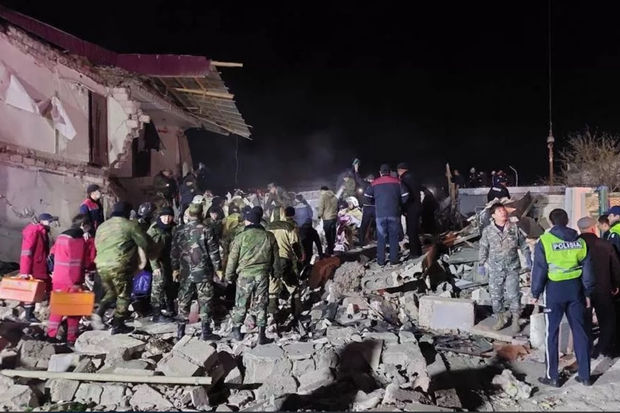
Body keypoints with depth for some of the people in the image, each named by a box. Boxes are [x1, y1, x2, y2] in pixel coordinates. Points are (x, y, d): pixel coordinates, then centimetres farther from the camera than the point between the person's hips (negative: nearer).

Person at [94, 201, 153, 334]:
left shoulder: (101, 227, 16)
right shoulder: (130, 225, -4)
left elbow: (97, 245, 19)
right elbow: (145, 243, -2)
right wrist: (147, 251, 19)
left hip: (101, 266, 6)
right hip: (120, 266, -6)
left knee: (111, 292, 24)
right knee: (123, 295, 7)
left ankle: (99, 313, 5)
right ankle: (117, 325, 9)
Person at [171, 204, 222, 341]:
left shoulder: (179, 231, 1)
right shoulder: (206, 230, -11)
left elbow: (174, 252, 7)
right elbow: (213, 251, -9)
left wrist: (175, 268, 19)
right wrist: (218, 268, 1)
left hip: (186, 272, 3)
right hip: (204, 272, -3)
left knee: (184, 301, 13)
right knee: (205, 301, 6)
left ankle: (180, 331, 19)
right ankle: (205, 331, 9)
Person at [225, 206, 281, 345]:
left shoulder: (241, 237, -10)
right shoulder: (269, 236, -2)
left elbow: (233, 258, -4)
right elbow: (275, 258, 8)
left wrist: (229, 275, 9)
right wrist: (277, 273, 22)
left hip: (245, 275, -2)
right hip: (263, 275, 2)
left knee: (241, 304, 14)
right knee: (261, 305, 10)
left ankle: (236, 331, 26)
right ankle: (261, 335, 12)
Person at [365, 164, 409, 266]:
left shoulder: (375, 183, 4)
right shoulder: (397, 182, 2)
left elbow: (367, 196, 8)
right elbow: (405, 196, -1)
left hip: (380, 214, 0)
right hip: (394, 214, 0)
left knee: (381, 238, 7)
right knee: (394, 237, 8)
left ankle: (381, 260, 9)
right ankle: (394, 259, 9)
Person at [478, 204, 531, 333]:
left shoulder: (514, 228, 2)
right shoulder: (487, 231, 0)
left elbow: (523, 244, 10)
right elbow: (483, 249, 5)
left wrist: (528, 258, 6)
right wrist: (481, 264, 3)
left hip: (512, 268, -1)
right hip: (495, 269, 1)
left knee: (513, 294, -2)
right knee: (496, 295, 7)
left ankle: (515, 321, 11)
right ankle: (500, 320, 23)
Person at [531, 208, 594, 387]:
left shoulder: (545, 241, -9)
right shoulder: (579, 240, 4)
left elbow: (539, 269, -9)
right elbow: (587, 268, 7)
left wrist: (536, 293, 1)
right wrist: (588, 292, 15)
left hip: (555, 289, -4)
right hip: (575, 288, 4)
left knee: (552, 333, 5)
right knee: (580, 331, 13)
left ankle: (552, 376, 11)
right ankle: (585, 375, 20)